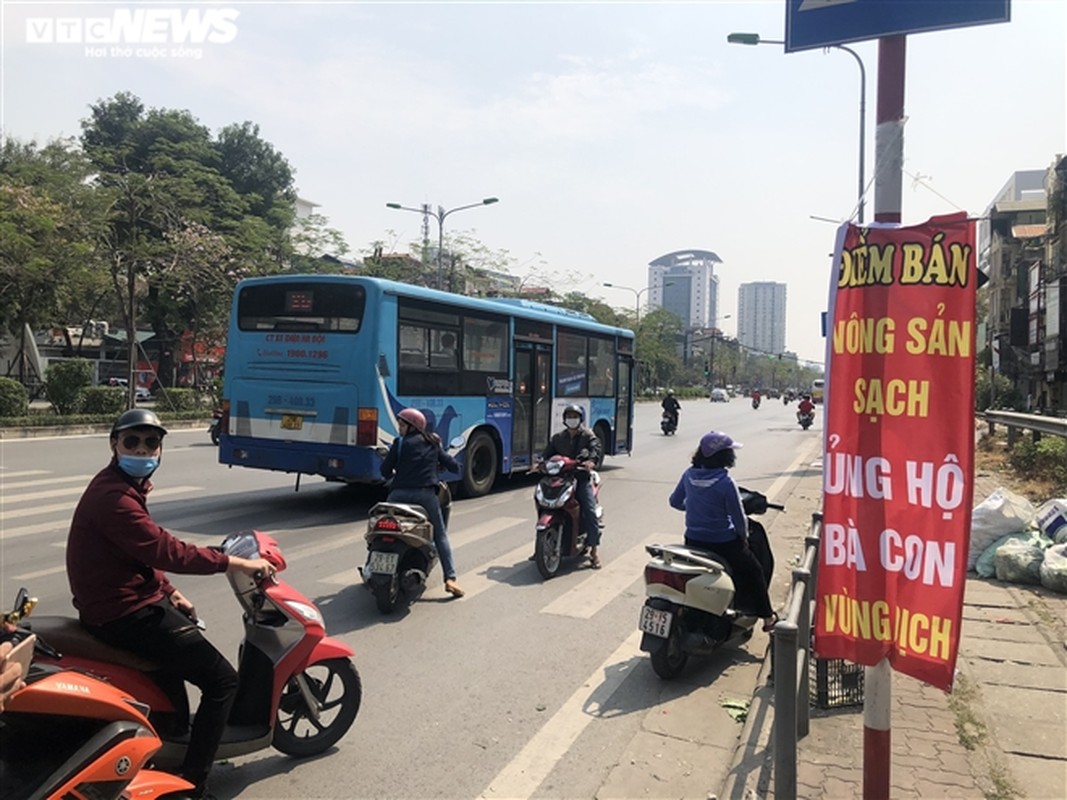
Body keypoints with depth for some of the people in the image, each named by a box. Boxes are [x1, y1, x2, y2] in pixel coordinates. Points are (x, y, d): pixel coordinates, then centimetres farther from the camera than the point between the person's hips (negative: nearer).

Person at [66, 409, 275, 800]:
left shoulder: (124, 486, 11)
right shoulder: (113, 496, -23)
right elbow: (165, 550, -29)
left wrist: (170, 593, 11)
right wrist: (236, 563, -25)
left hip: (126, 601, 11)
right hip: (124, 614, -11)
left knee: (187, 622, 35)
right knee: (223, 680, -11)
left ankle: (177, 723, 45)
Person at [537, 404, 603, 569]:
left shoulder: (588, 435, 5)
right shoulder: (558, 438, 17)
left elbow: (596, 448, -12)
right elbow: (548, 451, 8)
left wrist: (591, 460, -34)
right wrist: (541, 463, -13)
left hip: (582, 477, -3)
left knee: (590, 511, -16)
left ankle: (594, 549, -10)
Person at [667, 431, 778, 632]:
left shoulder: (689, 474, -6)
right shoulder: (725, 482, -22)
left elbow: (674, 501, 7)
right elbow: (739, 519, -15)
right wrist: (743, 537, 5)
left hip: (692, 541, 5)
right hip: (722, 544, -4)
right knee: (753, 572, 19)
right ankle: (767, 617, 31)